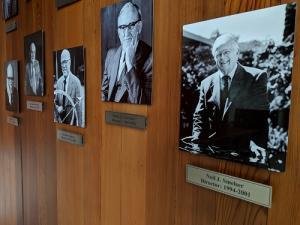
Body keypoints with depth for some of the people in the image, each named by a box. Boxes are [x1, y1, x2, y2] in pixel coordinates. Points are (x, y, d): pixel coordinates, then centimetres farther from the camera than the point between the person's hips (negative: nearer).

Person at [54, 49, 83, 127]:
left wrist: (79, 125, -10)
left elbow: (78, 104, -10)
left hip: (72, 118, -4)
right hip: (61, 119, 5)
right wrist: (57, 107, -8)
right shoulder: (59, 81, 4)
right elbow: (56, 101, 14)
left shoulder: (76, 81, -12)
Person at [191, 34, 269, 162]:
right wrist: (198, 141, -3)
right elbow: (200, 116, 13)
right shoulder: (206, 83, 12)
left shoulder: (257, 77, 1)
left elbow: (264, 115, -4)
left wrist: (258, 143, -19)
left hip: (244, 151, -2)